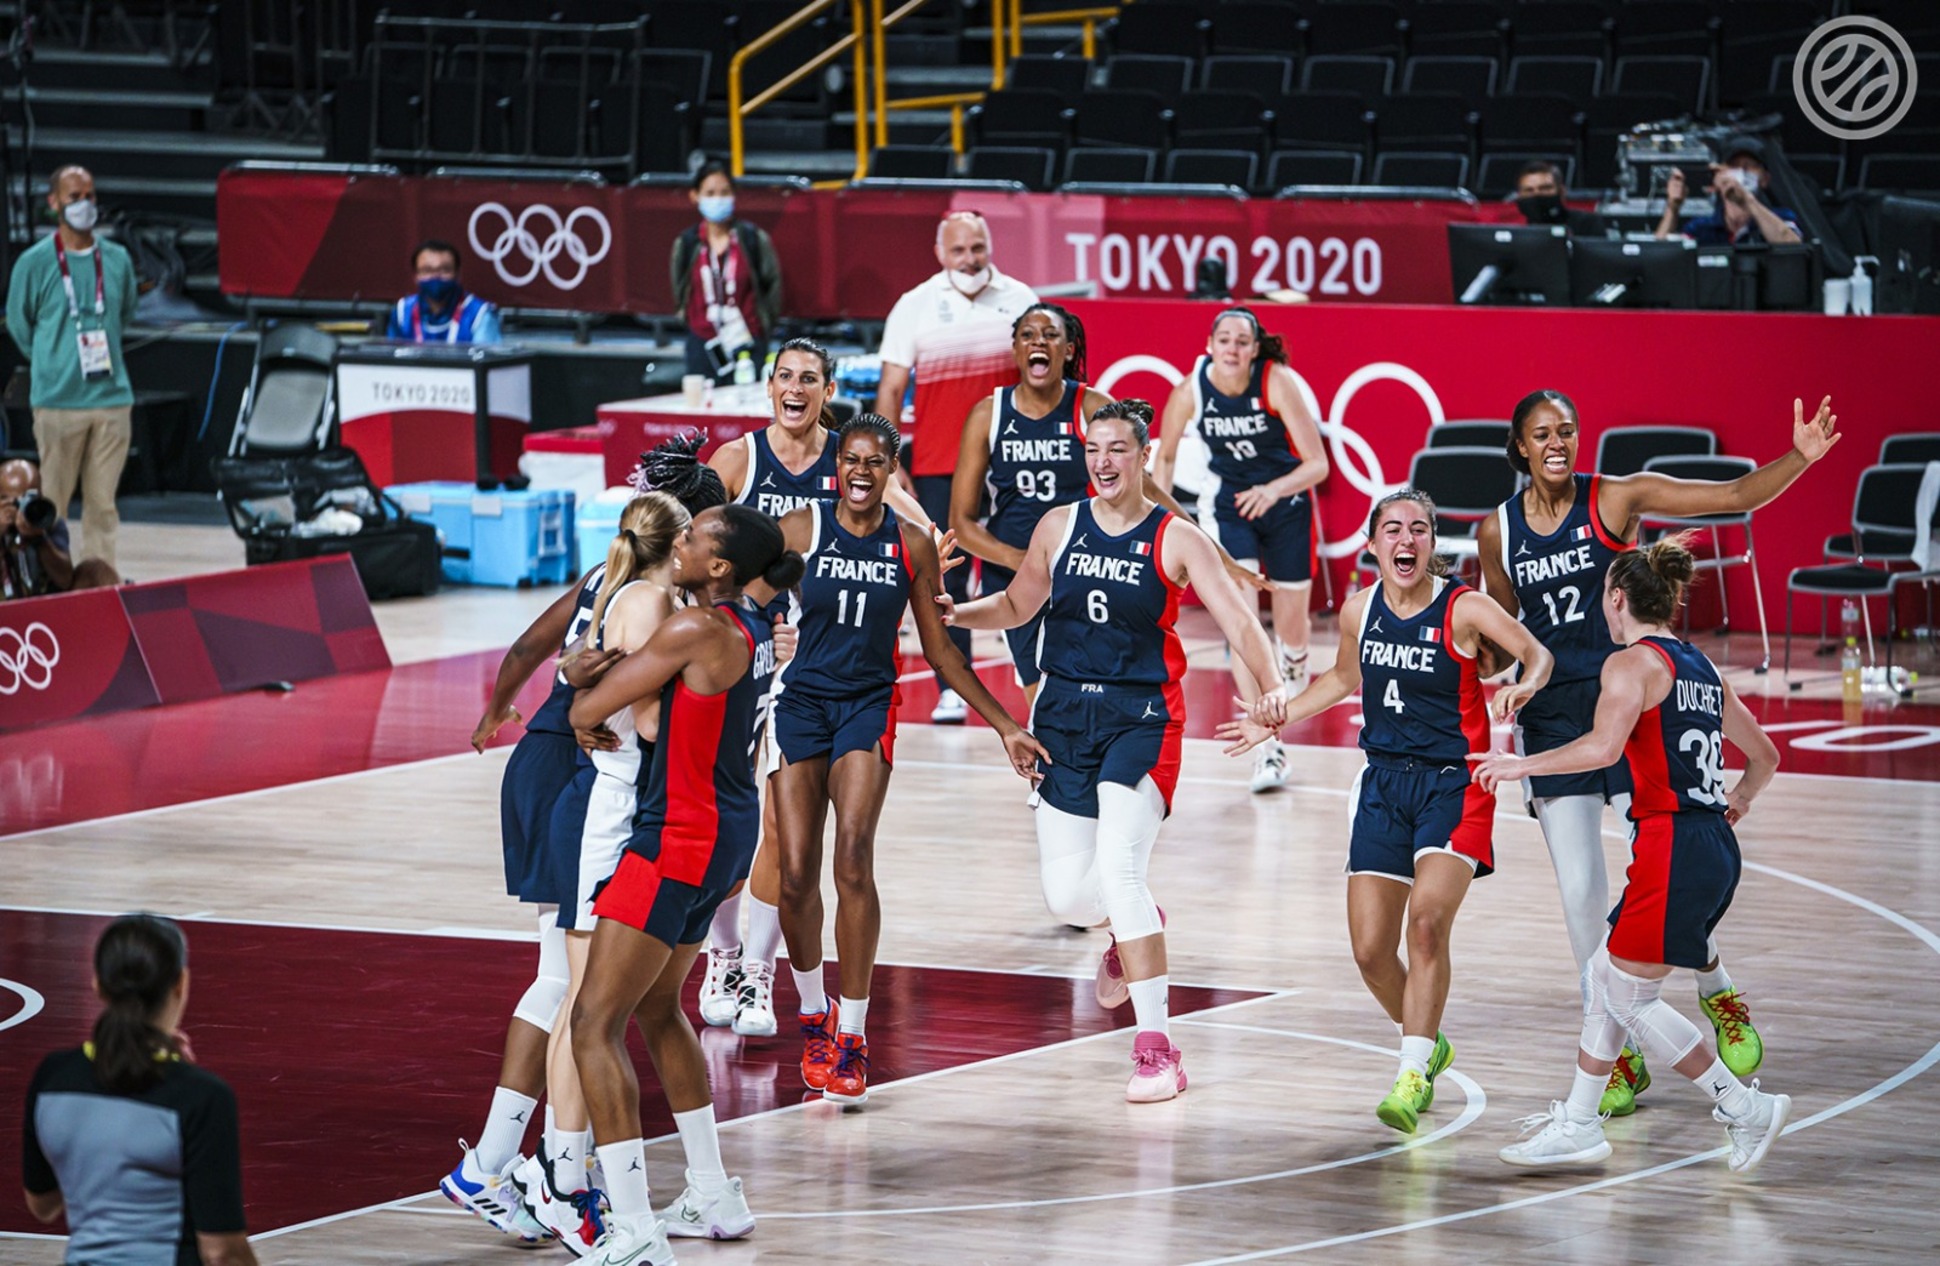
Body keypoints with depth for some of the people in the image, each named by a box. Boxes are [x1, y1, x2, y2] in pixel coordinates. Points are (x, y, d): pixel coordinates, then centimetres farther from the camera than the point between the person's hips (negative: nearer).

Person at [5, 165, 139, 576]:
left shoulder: (118, 260, 9)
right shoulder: (34, 263, -2)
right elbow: (19, 326, 8)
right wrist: (52, 364, 11)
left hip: (112, 399, 3)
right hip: (58, 400, -3)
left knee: (102, 506, 4)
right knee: (51, 506, -2)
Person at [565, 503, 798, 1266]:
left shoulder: (695, 629, -20)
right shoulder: (751, 631, 8)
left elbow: (586, 712, -17)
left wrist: (581, 683, 6)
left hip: (679, 842, -10)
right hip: (728, 831, 10)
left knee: (594, 1025, -9)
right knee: (657, 1009, 25)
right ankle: (714, 1199, 33)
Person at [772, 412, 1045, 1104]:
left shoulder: (912, 546, 3)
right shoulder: (800, 529, -3)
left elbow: (939, 650, 12)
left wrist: (1004, 724, 12)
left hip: (868, 707, 0)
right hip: (798, 702, 0)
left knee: (854, 859, -18)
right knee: (796, 873, -4)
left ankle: (852, 1035, -12)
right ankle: (814, 1016, 20)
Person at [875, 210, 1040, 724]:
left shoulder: (1019, 299, 5)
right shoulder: (915, 307, 1)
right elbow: (891, 388, 2)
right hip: (938, 465, -1)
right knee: (945, 579, -3)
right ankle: (952, 690, 0)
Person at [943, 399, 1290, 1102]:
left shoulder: (1176, 540, -5)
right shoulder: (1060, 527, 6)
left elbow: (1239, 620, -13)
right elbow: (1016, 606, 21)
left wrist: (1271, 685, -31)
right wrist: (953, 611, 2)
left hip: (1141, 719, -4)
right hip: (1064, 715, 4)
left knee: (1118, 867, -22)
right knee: (1068, 897, 1)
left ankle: (1155, 1048, -18)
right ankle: (1135, 926, 41)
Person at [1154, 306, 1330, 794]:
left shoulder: (1277, 383, -25)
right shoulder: (1190, 391, -19)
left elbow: (1317, 464, -26)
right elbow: (1165, 458, 0)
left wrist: (1272, 492, -42)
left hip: (1285, 501, 0)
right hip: (1227, 502, 0)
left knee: (1291, 624, 10)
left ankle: (1293, 659, 51)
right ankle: (1268, 745, -16)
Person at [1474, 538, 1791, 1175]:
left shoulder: (1633, 663, -7)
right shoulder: (1701, 668, 17)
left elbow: (1602, 746, -24)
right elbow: (1764, 755, 26)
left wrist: (1522, 764, -12)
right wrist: (1735, 802, 45)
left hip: (1673, 849, -9)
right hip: (1717, 851, 9)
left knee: (1628, 997, 0)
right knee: (1604, 974, 18)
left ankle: (1745, 1107, -1)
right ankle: (1579, 1123, 24)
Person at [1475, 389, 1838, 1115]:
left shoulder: (1617, 499, -6)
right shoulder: (1498, 532, 2)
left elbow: (1735, 497, -10)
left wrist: (1800, 458, -23)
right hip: (1551, 714, 2)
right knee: (1581, 891, -2)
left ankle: (1719, 997, 21)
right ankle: (1618, 1055, 9)